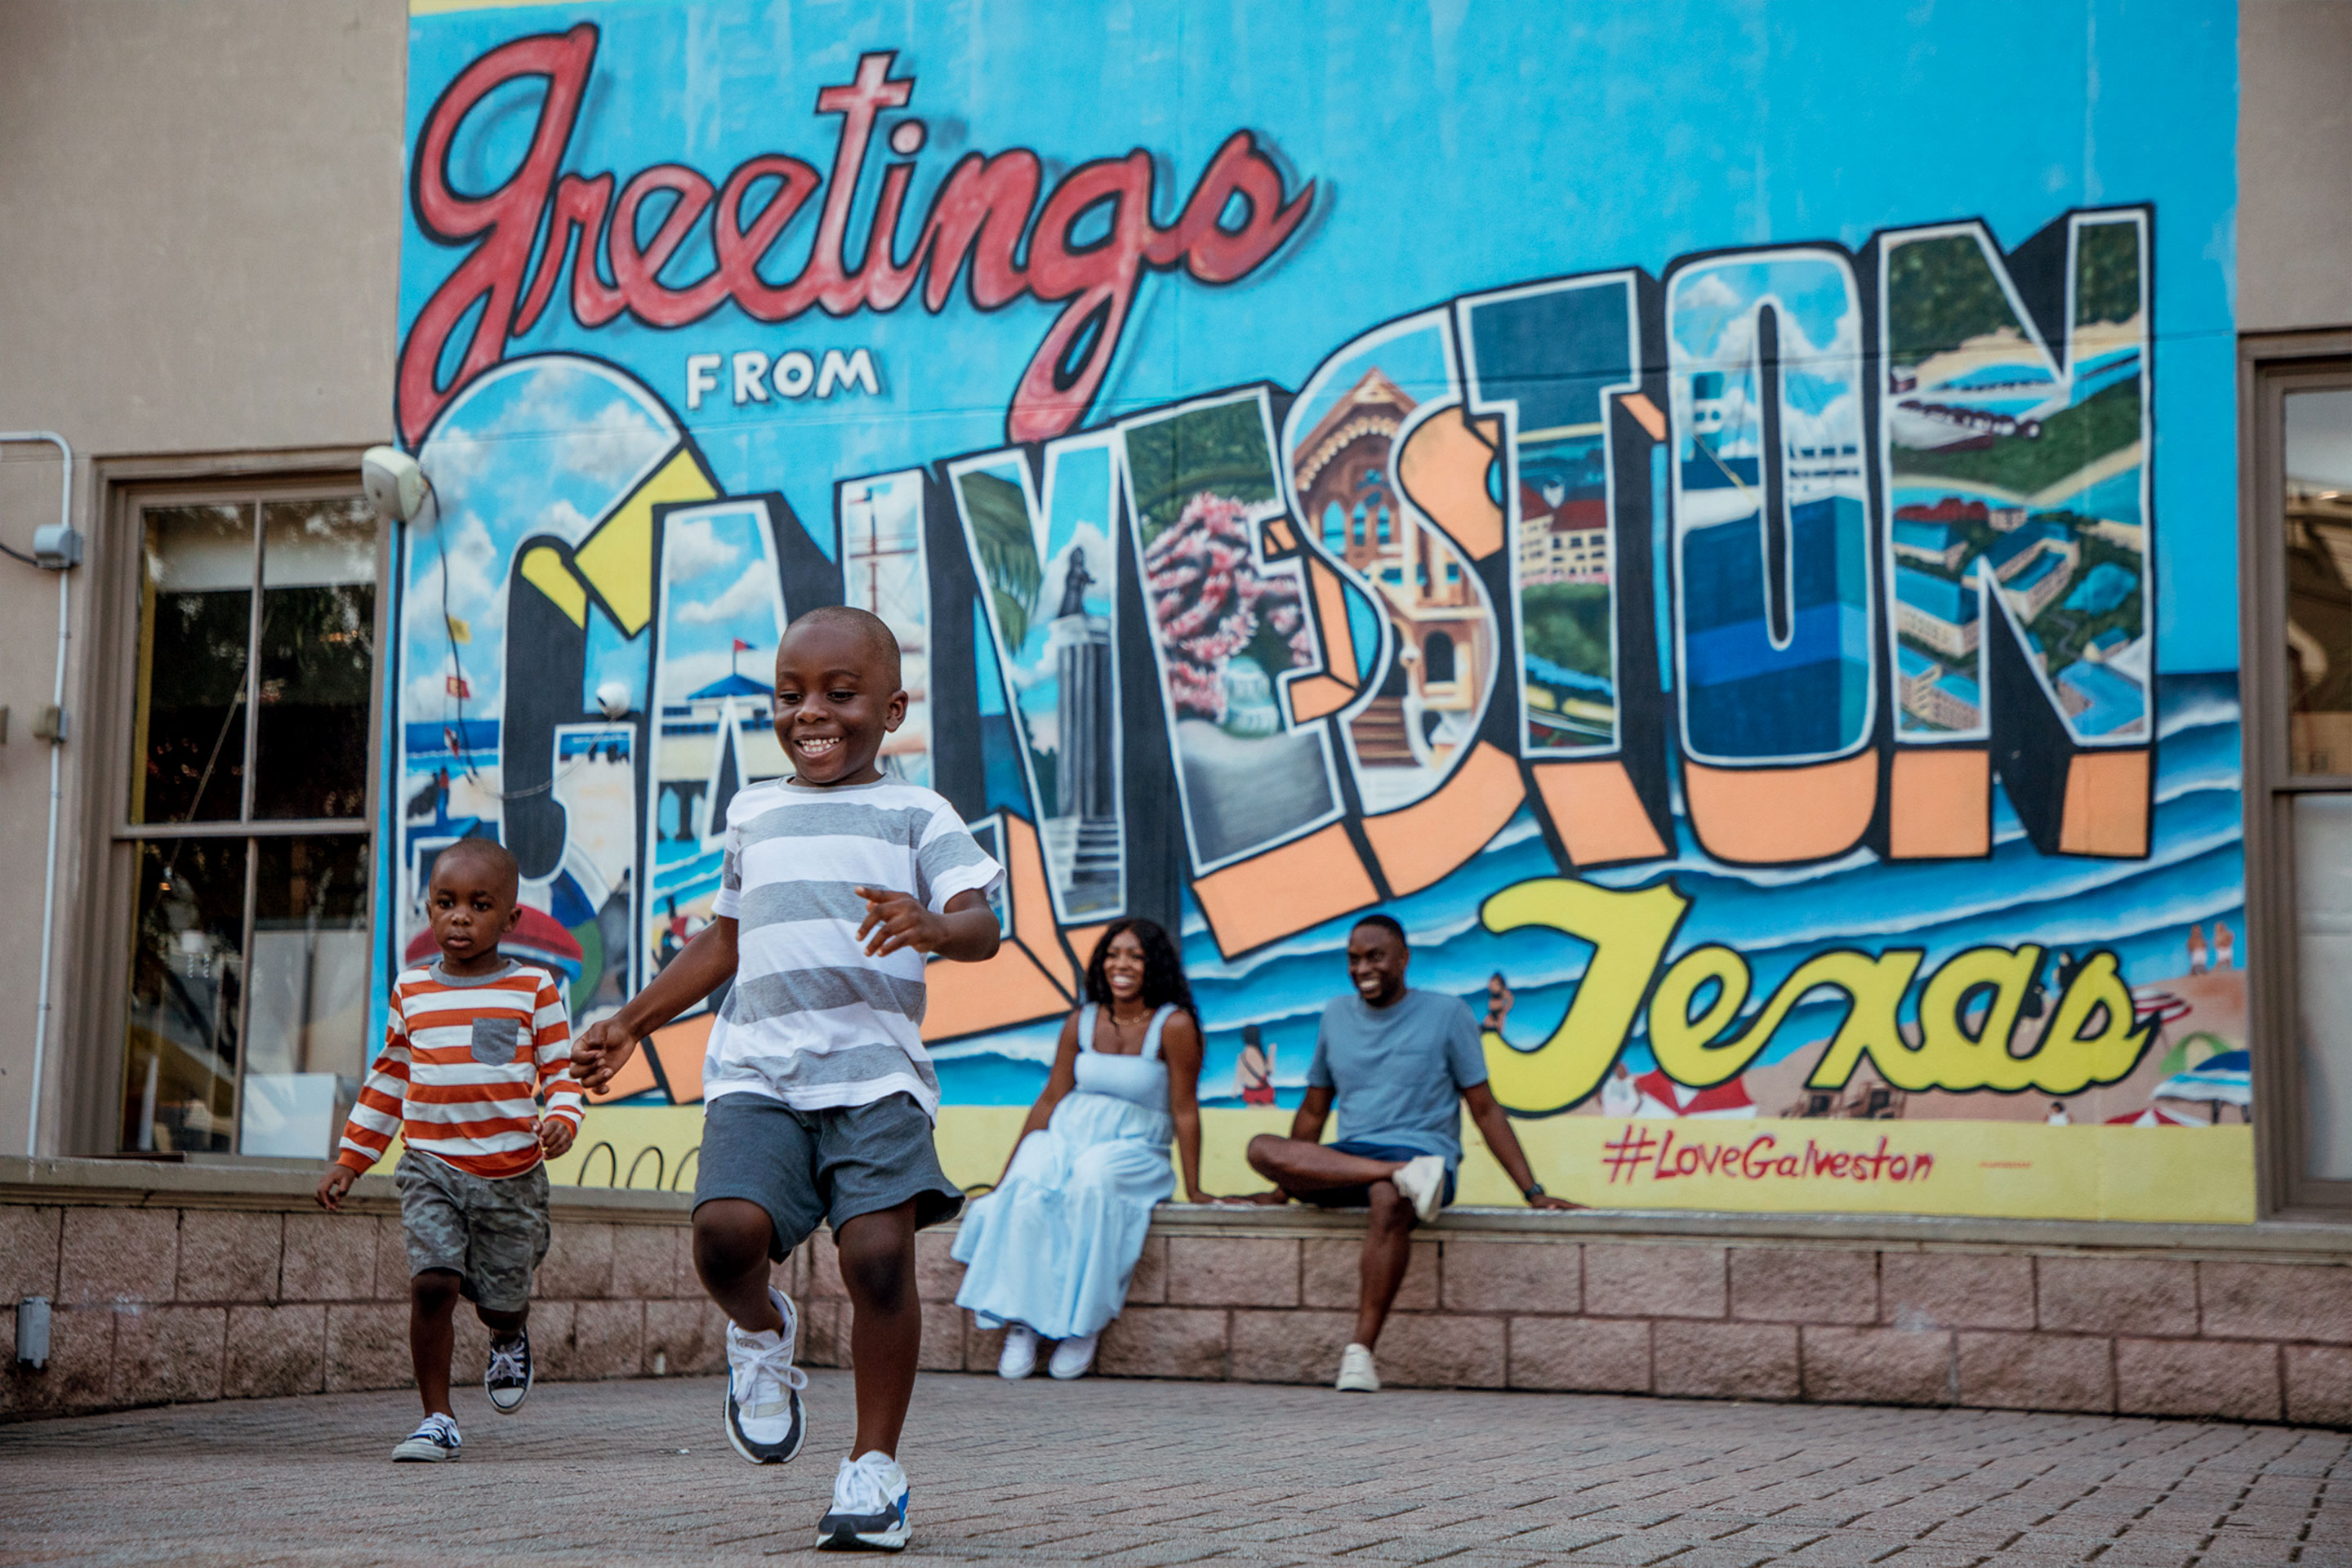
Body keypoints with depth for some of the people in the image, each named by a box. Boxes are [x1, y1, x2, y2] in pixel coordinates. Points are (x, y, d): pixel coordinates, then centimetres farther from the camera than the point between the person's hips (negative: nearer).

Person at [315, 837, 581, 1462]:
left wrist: (561, 1120, -19)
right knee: (432, 1282, -17)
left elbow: (561, 1069, 2)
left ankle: (511, 1339, 47)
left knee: (500, 1301, 9)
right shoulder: (411, 992, 8)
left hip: (511, 1170, -1)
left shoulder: (533, 990, 0)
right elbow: (388, 1078, 18)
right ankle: (438, 1419, -6)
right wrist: (349, 1160, 19)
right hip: (431, 1165, 1)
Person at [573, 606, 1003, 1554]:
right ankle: (761, 1336, 14)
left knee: (878, 1251, -16)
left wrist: (934, 927, -26)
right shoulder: (752, 815, 22)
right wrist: (631, 1023, 34)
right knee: (726, 1228, -22)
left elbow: (982, 924, -3)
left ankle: (874, 1465, 1)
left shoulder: (915, 813, 9)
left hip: (875, 1068, -3)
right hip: (757, 1068, 3)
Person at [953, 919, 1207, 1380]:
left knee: (1093, 1181, -37)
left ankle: (1085, 1325, -28)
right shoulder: (1081, 1023, 8)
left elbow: (1184, 1109, -6)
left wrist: (1194, 1191, -6)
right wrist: (1007, 1172, 11)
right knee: (1028, 1191, -30)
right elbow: (1050, 1100, 12)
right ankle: (1019, 1325, -29)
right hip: (1065, 1139, 3)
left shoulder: (1174, 1026, -6)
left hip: (1133, 1150, -3)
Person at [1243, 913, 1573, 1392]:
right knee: (1262, 1148, -27)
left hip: (1421, 1150, -4)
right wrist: (1285, 1188, 21)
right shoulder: (1336, 1017, 15)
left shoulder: (1446, 1013, 3)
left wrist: (1532, 1191, -2)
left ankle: (1360, 1352, -37)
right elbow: (1313, 1111, 24)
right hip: (1346, 1158, 4)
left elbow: (1484, 1109, 3)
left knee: (1389, 1199, -41)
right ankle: (1408, 1175, -32)